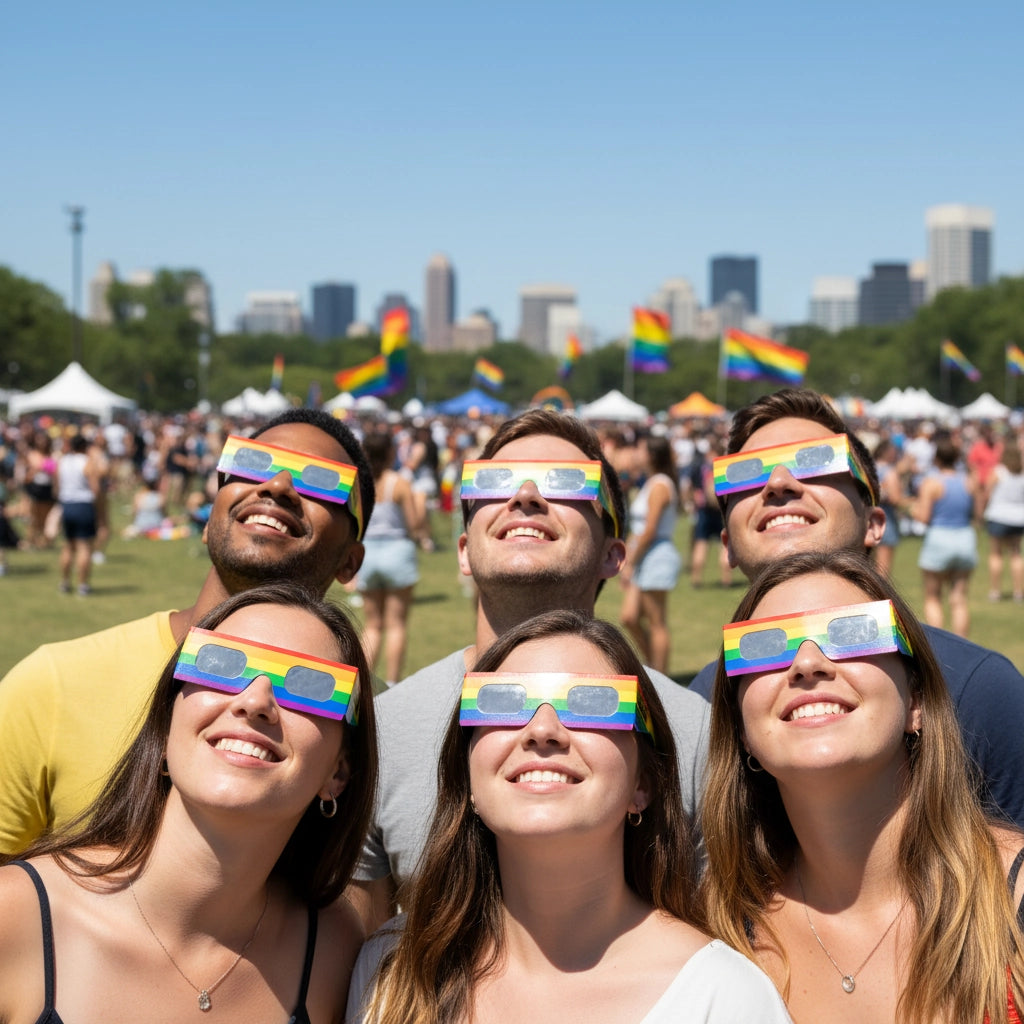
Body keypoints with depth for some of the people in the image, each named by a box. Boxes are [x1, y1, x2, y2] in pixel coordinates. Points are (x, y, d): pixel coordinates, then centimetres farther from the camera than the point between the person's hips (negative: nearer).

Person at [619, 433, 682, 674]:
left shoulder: (659, 486, -14)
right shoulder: (650, 484, 16)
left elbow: (649, 531, -18)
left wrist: (630, 563, -15)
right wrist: (627, 557, 12)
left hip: (658, 557, -9)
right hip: (645, 560, 9)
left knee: (657, 623, -3)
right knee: (629, 618, 8)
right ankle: (654, 668, 17)